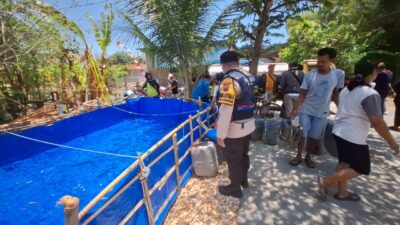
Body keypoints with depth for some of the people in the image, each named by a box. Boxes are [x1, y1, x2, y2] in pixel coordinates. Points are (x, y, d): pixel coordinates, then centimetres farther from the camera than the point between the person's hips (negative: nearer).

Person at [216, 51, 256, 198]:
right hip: (248, 125, 9)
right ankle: (243, 180, 45)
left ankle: (235, 189, 29)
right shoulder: (248, 76, 5)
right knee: (243, 154, 25)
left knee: (233, 159, 10)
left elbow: (225, 110, -27)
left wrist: (220, 134, -22)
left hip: (235, 129, -8)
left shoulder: (229, 81, -23)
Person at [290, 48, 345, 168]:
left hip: (322, 112, 2)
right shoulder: (310, 75, -12)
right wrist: (296, 109, -20)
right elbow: (302, 94, -10)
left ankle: (308, 156, 31)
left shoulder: (339, 74, -7)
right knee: (303, 135, 2)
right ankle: (299, 156, 20)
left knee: (315, 137, 11)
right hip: (306, 110, -1)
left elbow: (336, 93, 6)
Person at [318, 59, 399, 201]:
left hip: (339, 131, 8)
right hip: (353, 137, -8)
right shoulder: (370, 94, -18)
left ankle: (342, 193, 29)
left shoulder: (346, 90, 7)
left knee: (344, 163, 18)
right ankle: (326, 181, 5)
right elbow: (377, 122, -20)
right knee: (360, 168, 8)